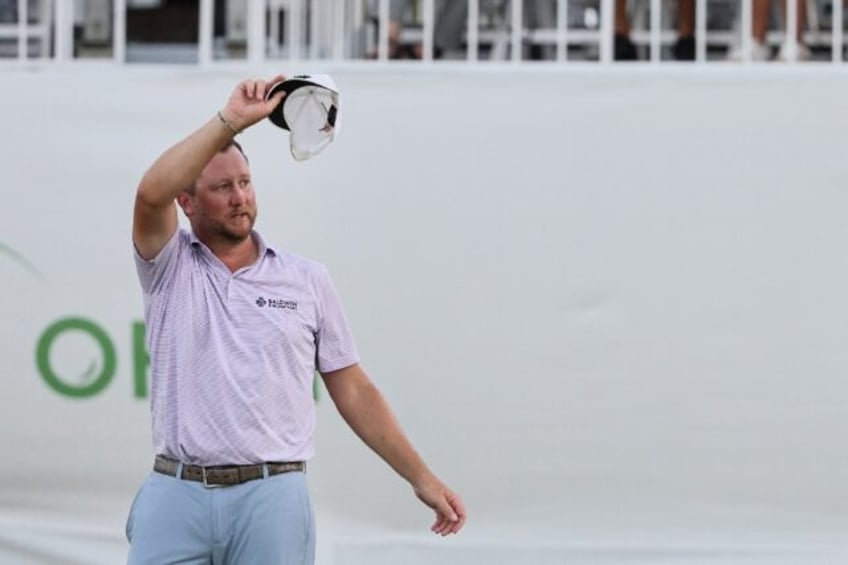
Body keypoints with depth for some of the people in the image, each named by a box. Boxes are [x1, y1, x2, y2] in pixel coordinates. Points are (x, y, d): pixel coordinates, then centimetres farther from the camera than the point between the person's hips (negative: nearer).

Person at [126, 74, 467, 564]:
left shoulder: (308, 279, 10)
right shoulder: (170, 269, 6)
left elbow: (354, 391, 12)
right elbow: (152, 193, -16)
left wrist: (422, 478, 7)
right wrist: (231, 120, -20)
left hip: (272, 499, 1)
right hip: (176, 494, -1)